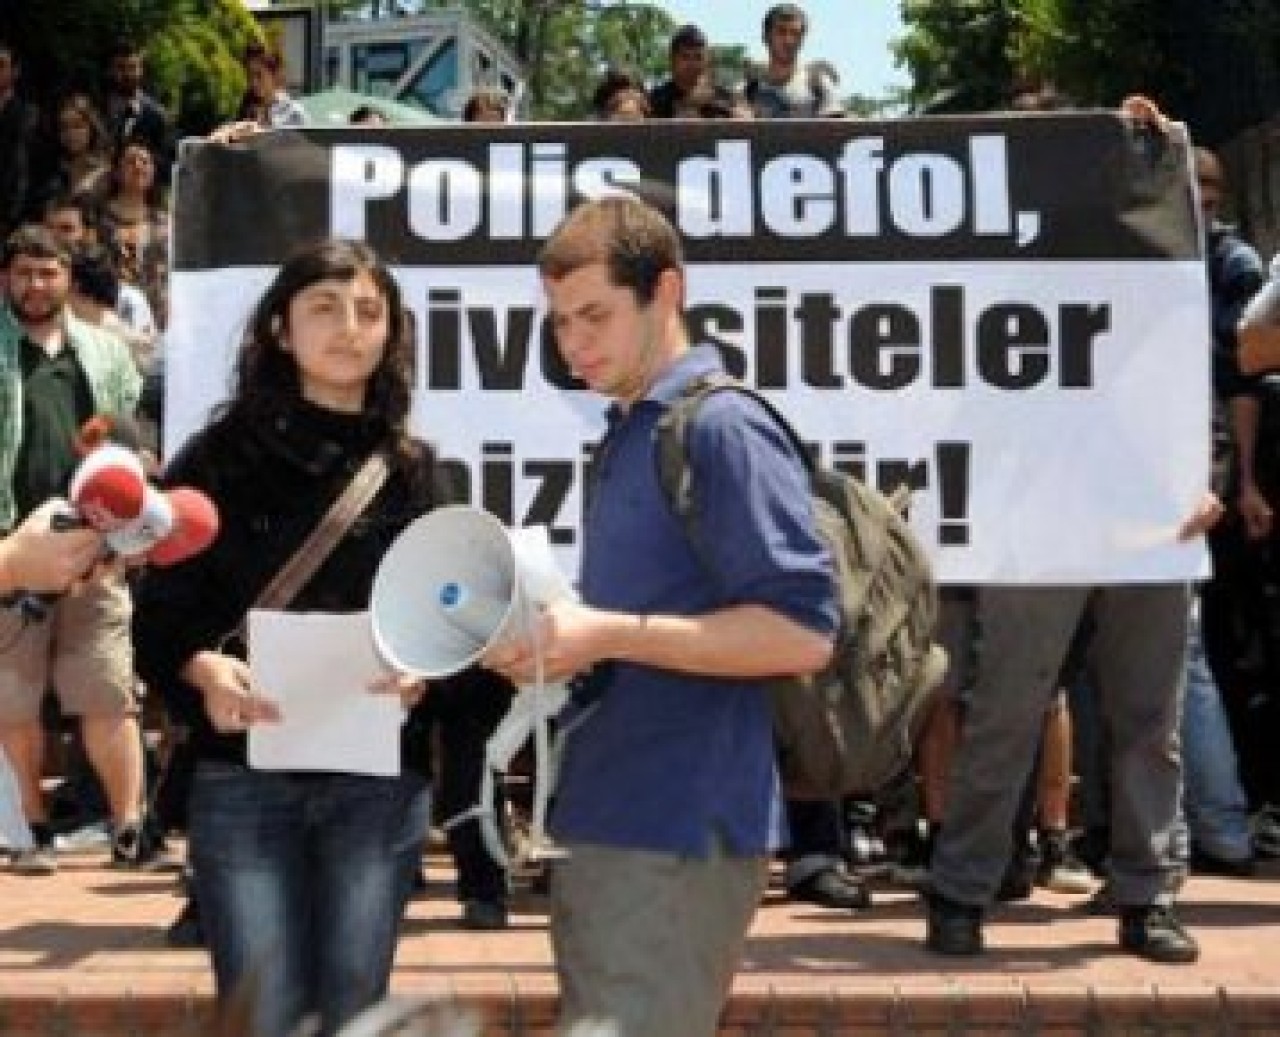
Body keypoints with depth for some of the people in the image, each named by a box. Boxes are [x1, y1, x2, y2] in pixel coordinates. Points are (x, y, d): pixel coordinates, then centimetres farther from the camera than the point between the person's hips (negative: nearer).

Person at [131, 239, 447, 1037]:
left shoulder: (413, 469, 9)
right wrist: (204, 669, -22)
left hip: (380, 780, 2)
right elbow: (157, 617, -1)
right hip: (243, 778, -2)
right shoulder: (218, 458, 2)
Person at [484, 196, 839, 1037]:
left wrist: (607, 634, -21)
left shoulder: (722, 427, -13)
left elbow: (802, 633, -19)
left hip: (679, 834, -10)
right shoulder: (629, 434, 16)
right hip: (604, 824, 10)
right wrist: (559, 638, 6)